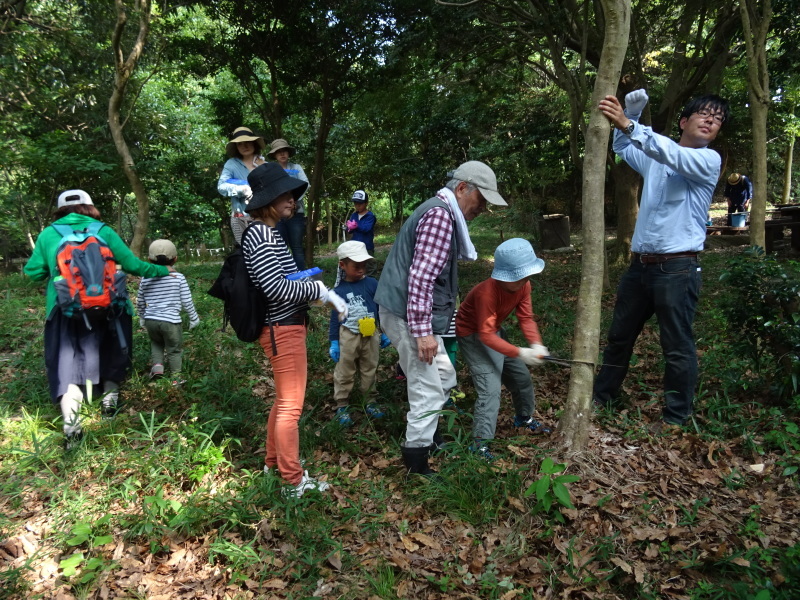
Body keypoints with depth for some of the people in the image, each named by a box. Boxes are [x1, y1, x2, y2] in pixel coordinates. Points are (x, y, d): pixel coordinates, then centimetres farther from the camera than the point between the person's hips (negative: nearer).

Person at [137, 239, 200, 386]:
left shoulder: (145, 279, 1)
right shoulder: (179, 278, -8)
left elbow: (140, 302, 10)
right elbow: (187, 302, -6)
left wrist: (142, 318, 28)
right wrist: (194, 318, 8)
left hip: (151, 320, 3)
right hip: (171, 321, -3)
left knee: (156, 342, 29)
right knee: (174, 349, 12)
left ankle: (157, 364, 11)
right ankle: (175, 378, 17)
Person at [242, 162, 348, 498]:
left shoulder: (268, 233, 13)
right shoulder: (260, 235, -18)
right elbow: (277, 288, -24)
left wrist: (313, 286, 6)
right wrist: (322, 291, -17)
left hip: (285, 326, 10)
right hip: (282, 329, -10)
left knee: (284, 401, 21)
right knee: (291, 405, -1)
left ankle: (273, 464, 36)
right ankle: (294, 481, 11)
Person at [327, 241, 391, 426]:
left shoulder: (372, 284, -4)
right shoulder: (338, 290, -6)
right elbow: (335, 317, 0)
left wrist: (385, 333, 5)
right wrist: (334, 342, -1)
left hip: (371, 335, 1)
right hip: (348, 336, -1)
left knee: (370, 371, 15)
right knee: (344, 373, 7)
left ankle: (369, 401, 30)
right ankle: (342, 405, 19)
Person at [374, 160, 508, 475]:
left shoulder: (443, 213, 17)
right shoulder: (440, 214, -17)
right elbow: (420, 277, -26)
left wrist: (427, 327, 25)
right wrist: (423, 331, -27)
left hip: (414, 314, 11)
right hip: (408, 316, -11)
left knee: (444, 376, 21)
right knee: (428, 391, -4)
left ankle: (425, 438, 36)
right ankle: (417, 465, 8)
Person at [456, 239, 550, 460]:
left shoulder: (523, 285, -11)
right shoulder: (486, 292, -35)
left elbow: (526, 318, -10)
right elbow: (486, 335, -36)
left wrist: (536, 344, -28)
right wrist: (520, 353, -41)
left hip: (495, 330, 8)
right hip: (473, 335, -8)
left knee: (521, 376, 15)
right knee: (490, 387, -19)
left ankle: (524, 418, 41)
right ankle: (480, 442, -14)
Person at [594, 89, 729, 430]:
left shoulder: (708, 160, -3)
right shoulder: (655, 160, 15)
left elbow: (674, 155, -23)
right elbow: (622, 147, 28)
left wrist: (629, 125, -36)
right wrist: (631, 111, 9)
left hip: (678, 269, -6)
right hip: (640, 265, 6)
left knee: (677, 346, 0)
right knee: (620, 335, 15)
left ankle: (676, 417, 15)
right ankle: (601, 396, 30)